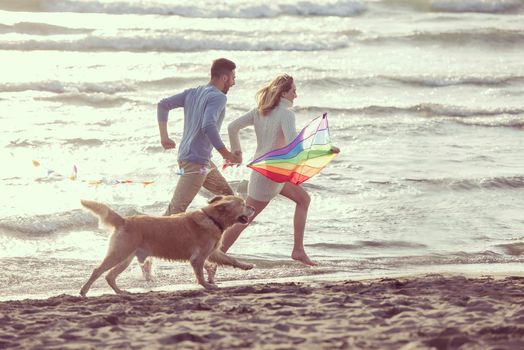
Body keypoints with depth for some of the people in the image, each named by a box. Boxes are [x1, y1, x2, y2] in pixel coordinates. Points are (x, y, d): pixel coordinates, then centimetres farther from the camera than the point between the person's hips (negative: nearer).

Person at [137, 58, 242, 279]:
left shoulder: (193, 93, 15)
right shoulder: (218, 97, -10)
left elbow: (163, 105, 10)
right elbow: (208, 126, -25)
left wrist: (164, 136, 13)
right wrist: (226, 154, -20)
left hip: (203, 162, 10)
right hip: (195, 161, -10)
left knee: (228, 196, 17)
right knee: (175, 212, -11)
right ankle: (143, 252, -13)